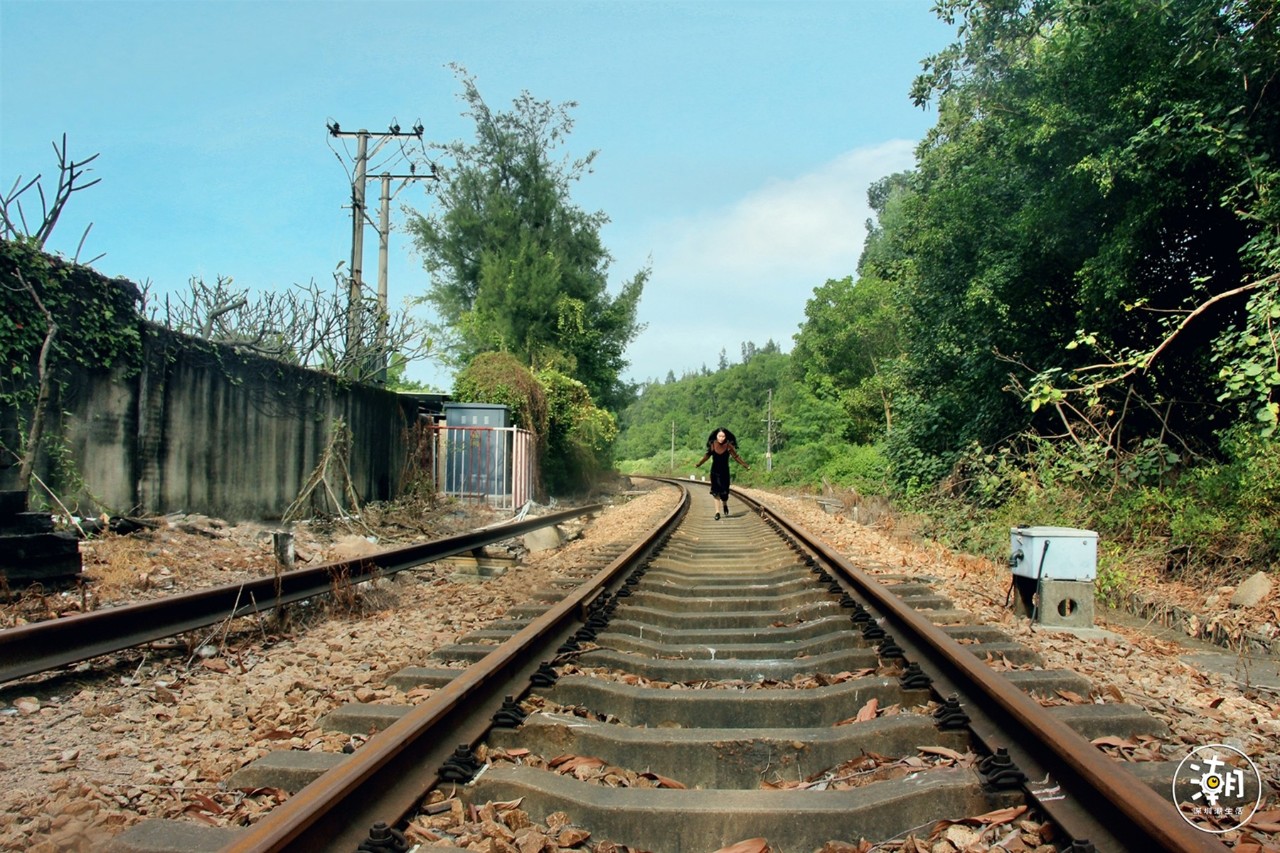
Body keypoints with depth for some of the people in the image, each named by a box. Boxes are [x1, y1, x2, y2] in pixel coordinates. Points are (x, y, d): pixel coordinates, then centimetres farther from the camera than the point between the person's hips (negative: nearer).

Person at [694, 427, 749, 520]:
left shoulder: (728, 446, -12)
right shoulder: (712, 445, -7)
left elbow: (736, 457, -4)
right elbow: (707, 455, 8)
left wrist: (746, 466, -6)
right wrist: (698, 464, 14)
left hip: (724, 471, -1)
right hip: (714, 471, 1)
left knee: (724, 492, -1)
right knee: (716, 491, 2)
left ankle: (725, 505, 31)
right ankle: (717, 512, 10)